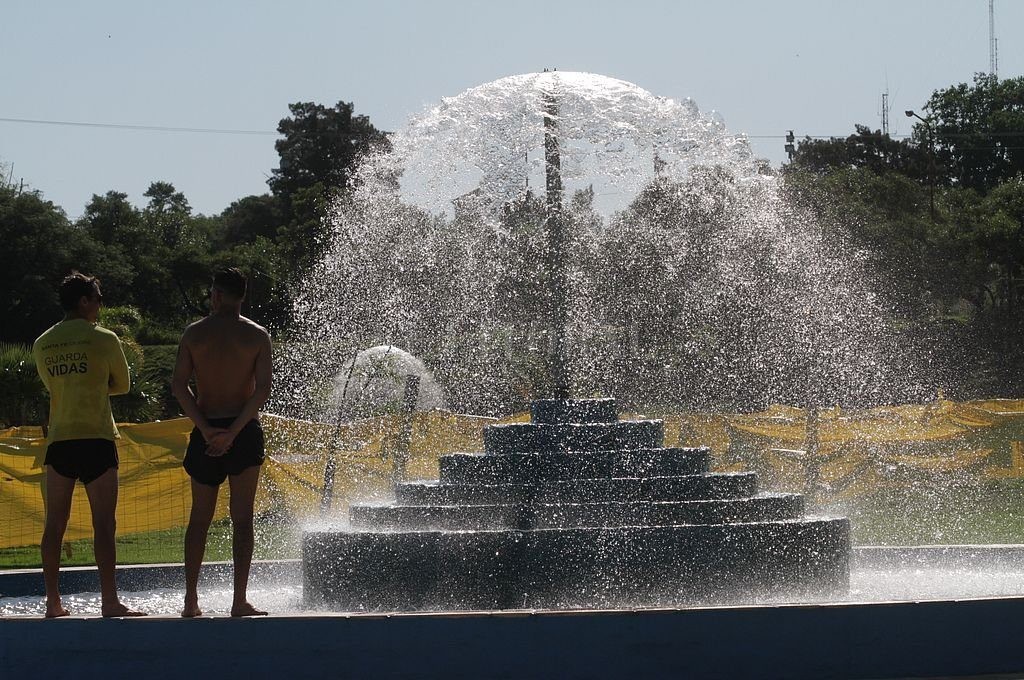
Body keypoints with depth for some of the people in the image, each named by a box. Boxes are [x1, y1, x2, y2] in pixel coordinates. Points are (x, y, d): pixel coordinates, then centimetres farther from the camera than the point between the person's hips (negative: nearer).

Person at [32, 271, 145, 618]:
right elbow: (122, 384, 8)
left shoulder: (42, 344, 10)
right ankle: (109, 600, -9)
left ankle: (53, 602, 8)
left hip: (58, 440, 5)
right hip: (96, 438, -5)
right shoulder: (103, 340, -4)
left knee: (55, 523, 7)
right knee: (103, 522, -5)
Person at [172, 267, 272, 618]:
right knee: (242, 517, 2)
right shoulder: (257, 336, -1)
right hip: (244, 431, -1)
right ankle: (240, 600, -3)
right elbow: (263, 389, -10)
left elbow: (179, 385, -5)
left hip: (205, 432, 1)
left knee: (200, 516, 11)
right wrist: (233, 432, -13)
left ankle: (191, 600, 10)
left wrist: (206, 429, -9)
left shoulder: (194, 333, 2)